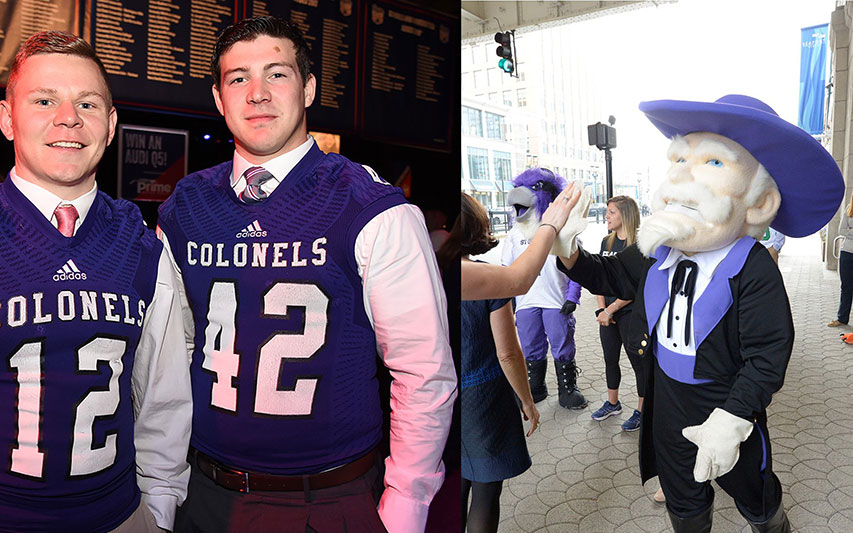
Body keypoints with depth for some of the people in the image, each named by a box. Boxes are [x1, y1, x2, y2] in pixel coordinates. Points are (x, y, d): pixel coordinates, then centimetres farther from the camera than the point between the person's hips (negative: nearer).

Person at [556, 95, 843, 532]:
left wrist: (732, 419, -28)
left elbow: (767, 356, -24)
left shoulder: (753, 270, -26)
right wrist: (570, 254, -11)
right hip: (668, 407, 4)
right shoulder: (657, 253, -9)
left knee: (755, 497, 25)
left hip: (725, 413, -4)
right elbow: (614, 275, 6)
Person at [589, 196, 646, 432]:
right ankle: (612, 403, 35)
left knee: (638, 361, 5)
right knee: (610, 359, 17)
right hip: (608, 313, 7)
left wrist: (610, 310, -15)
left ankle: (641, 410, 20)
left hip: (631, 313, -7)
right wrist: (602, 309, -3)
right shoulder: (607, 242, 7)